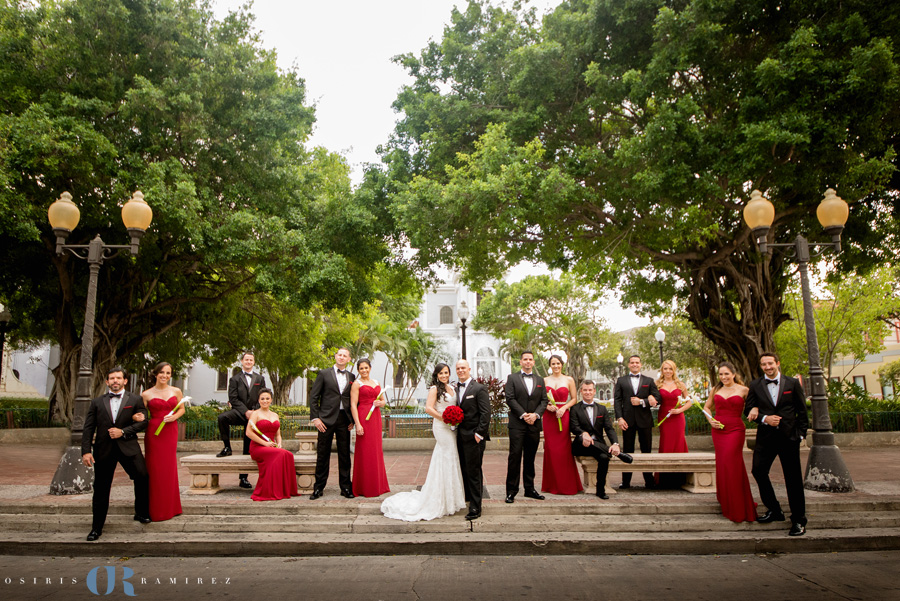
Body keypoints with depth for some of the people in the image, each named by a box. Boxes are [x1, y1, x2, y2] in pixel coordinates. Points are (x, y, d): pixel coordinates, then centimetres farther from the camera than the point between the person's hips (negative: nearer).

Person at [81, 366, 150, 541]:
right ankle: (97, 527, 19)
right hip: (104, 449, 1)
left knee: (142, 477, -10)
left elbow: (143, 422, 0)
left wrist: (123, 432, -12)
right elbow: (88, 428, 6)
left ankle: (141, 513, 12)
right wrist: (86, 451, -4)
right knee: (101, 489, 6)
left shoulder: (135, 400, 7)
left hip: (128, 447, -1)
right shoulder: (97, 402, 11)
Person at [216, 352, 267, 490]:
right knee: (222, 417, -34)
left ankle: (244, 478, 9)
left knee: (248, 448, 2)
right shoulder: (235, 378, 7)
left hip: (254, 414, 1)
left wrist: (254, 412, -8)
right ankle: (227, 447, -16)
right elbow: (233, 398, -2)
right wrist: (245, 412, -13)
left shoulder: (260, 379, 14)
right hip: (239, 411, -1)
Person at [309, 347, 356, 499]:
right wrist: (315, 418, -7)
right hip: (327, 419, -2)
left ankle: (346, 487, 15)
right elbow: (313, 397, 0)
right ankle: (319, 488, 14)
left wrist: (353, 419, 4)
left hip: (344, 420, 2)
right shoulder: (324, 374, 3)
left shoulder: (351, 377, 11)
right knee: (323, 454, 4)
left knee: (345, 455, 6)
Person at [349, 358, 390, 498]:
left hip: (376, 417, 6)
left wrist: (380, 403, -1)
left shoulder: (376, 383, 16)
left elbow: (383, 400, 23)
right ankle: (364, 488, 4)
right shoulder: (356, 384, -2)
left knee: (376, 450, 9)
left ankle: (377, 485, 19)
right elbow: (353, 405, -9)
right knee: (365, 451, -4)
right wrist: (357, 424, -17)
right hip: (363, 418, -6)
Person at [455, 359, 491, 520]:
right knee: (464, 469, 13)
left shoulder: (479, 388, -7)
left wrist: (479, 434, -15)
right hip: (460, 437, 6)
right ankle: (468, 497, 29)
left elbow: (486, 413, -11)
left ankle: (475, 507, 4)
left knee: (474, 471, -3)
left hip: (474, 437, -6)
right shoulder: (455, 389, 13)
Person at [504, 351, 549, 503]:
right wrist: (523, 415, -13)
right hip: (517, 424, -3)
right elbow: (510, 399, -5)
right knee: (515, 456, -5)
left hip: (534, 424, 4)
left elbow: (544, 401, 8)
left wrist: (535, 414, -9)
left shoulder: (540, 381, 16)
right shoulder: (512, 378, 5)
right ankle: (511, 491, 0)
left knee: (530, 457, 10)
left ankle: (530, 489, 18)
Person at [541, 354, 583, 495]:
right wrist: (547, 406, -9)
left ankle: (566, 485, 9)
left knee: (564, 449, -3)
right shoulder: (544, 380, 9)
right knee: (550, 449, -1)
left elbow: (574, 399, 5)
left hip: (563, 416, -1)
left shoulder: (569, 380, 6)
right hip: (549, 417, 1)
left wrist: (564, 407, -10)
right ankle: (552, 485, 9)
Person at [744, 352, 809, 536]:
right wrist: (764, 418, -11)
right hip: (765, 436, 2)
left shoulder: (793, 384, 4)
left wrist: (801, 434, 0)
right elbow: (748, 410, 6)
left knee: (793, 479, 2)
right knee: (758, 471, -2)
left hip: (789, 437, -2)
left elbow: (802, 411, 6)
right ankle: (774, 510, 18)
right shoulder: (755, 386, 6)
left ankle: (798, 520, 12)